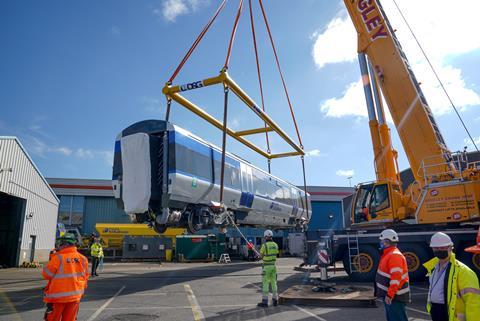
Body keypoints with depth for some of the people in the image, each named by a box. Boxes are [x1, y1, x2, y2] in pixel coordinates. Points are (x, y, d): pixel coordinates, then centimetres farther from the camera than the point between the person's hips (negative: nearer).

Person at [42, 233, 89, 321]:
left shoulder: (58, 258, -16)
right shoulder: (83, 258, -1)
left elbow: (46, 275, -6)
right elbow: (85, 277, 8)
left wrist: (52, 261, 6)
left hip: (58, 296, -4)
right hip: (75, 296, 4)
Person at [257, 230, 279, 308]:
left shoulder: (264, 245, -16)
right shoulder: (275, 245, 4)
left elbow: (261, 256, -6)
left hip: (266, 266, -6)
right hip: (273, 265, 6)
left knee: (265, 284, -1)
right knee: (273, 283, 13)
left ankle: (265, 302, 1)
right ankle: (275, 300, 18)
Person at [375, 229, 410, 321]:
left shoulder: (394, 255, -20)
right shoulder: (388, 254, 13)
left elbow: (396, 278, -27)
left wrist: (390, 294, -28)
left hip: (394, 297, -11)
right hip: (389, 294, 11)